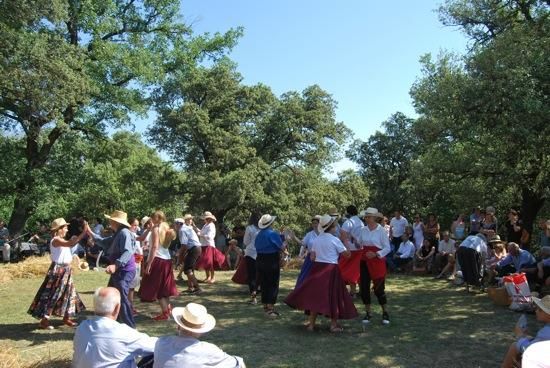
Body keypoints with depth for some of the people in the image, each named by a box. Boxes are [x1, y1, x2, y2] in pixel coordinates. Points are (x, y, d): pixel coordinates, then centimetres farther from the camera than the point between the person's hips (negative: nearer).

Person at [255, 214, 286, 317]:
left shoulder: (259, 235, 9)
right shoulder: (273, 233, -13)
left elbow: (257, 247, 12)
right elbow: (282, 248, -14)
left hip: (260, 261, 7)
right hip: (272, 262, -7)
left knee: (264, 285, 13)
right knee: (273, 285, 0)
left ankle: (265, 307, 21)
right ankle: (270, 308, -2)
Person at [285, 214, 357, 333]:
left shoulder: (316, 239, 6)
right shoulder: (335, 240, -10)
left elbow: (312, 257, 7)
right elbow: (347, 254, -8)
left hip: (317, 269, 5)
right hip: (331, 271, -5)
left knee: (315, 295, 10)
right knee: (332, 296, 6)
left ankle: (311, 324, 15)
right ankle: (334, 325, 14)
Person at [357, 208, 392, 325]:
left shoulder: (381, 230, -7)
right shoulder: (363, 230, 5)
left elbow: (387, 248, -6)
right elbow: (359, 245, 14)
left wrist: (376, 254, -18)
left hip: (377, 261, -4)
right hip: (364, 261, 4)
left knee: (379, 288, -2)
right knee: (364, 287, 4)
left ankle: (385, 313, 17)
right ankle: (368, 313, 19)